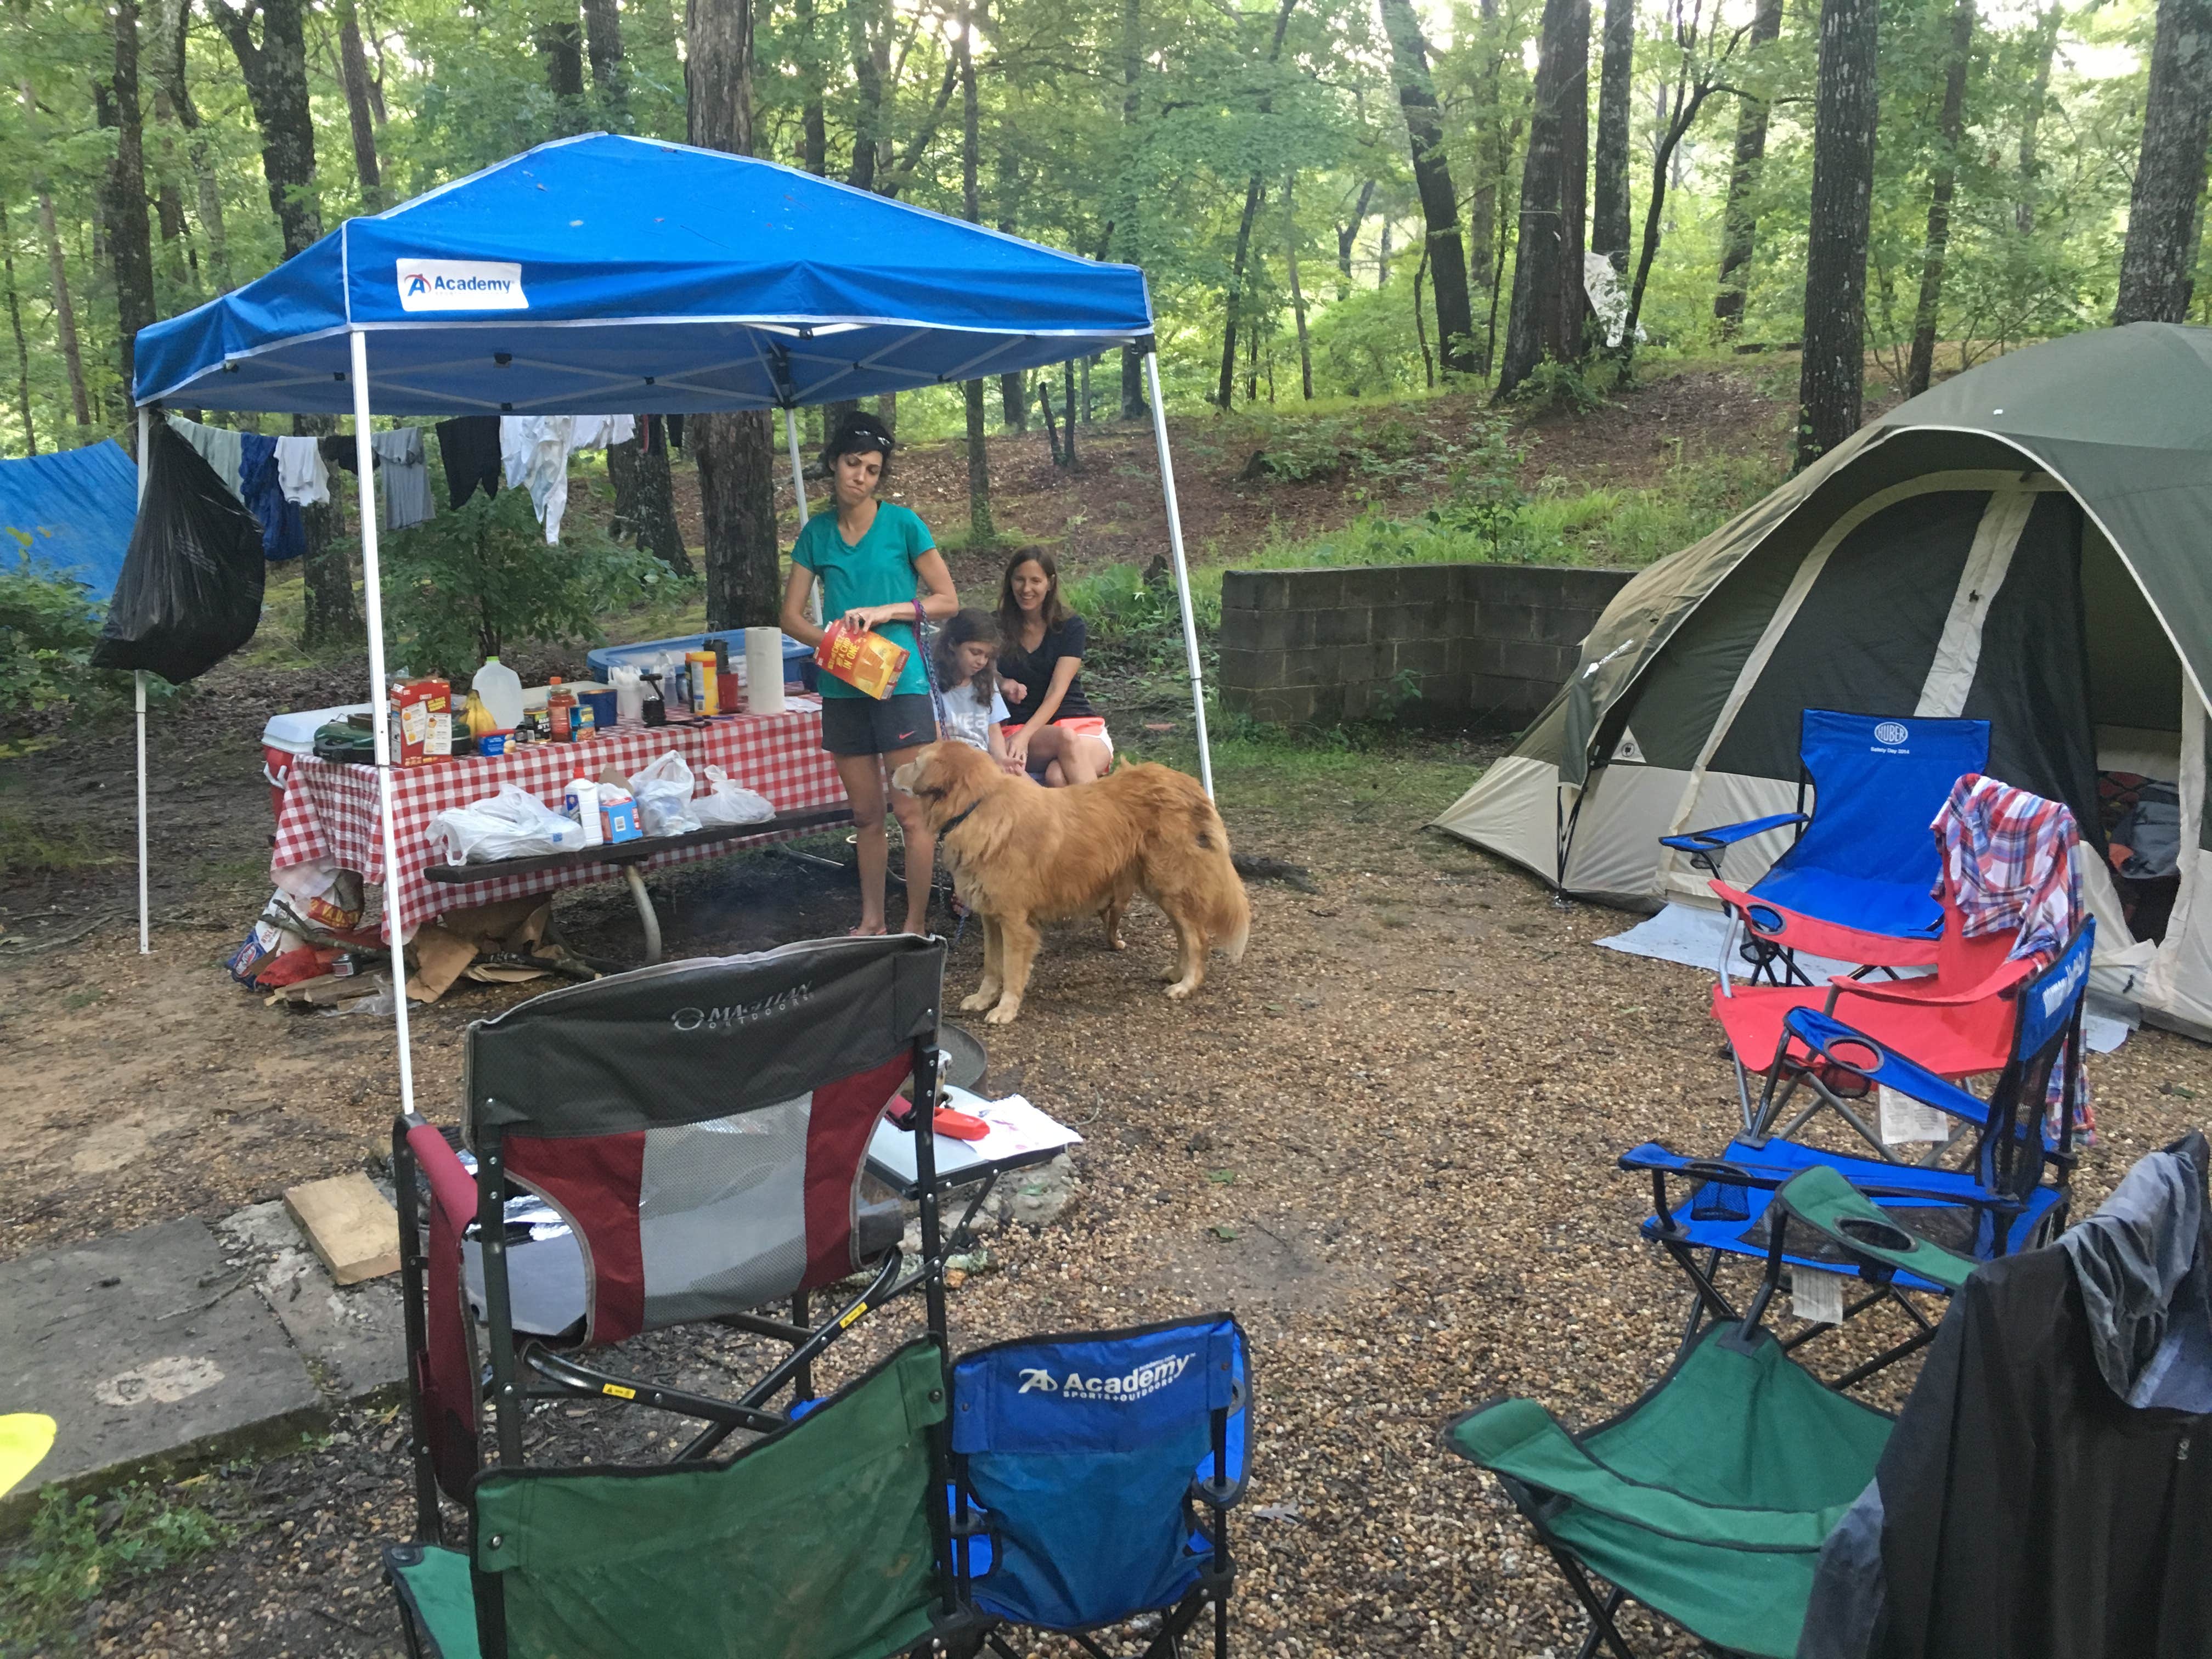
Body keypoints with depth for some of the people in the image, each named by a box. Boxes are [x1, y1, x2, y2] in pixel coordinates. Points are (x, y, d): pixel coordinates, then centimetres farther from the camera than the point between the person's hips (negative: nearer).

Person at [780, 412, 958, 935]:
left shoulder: (902, 523, -1)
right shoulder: (816, 533, 9)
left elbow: (947, 601, 0)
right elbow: (792, 617, 7)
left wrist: (887, 610, -13)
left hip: (900, 682, -4)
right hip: (842, 688, 4)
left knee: (910, 813, -3)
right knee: (866, 815, 13)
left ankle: (916, 926, 7)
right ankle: (871, 922, 23)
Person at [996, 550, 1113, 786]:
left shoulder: (1071, 627, 1)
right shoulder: (998, 627, 7)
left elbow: (1057, 693, -9)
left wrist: (1024, 736, -25)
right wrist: (1002, 683, -8)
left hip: (1080, 725, -1)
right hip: (1020, 728, 1)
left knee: (1058, 777, -37)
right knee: (1066, 738, -37)